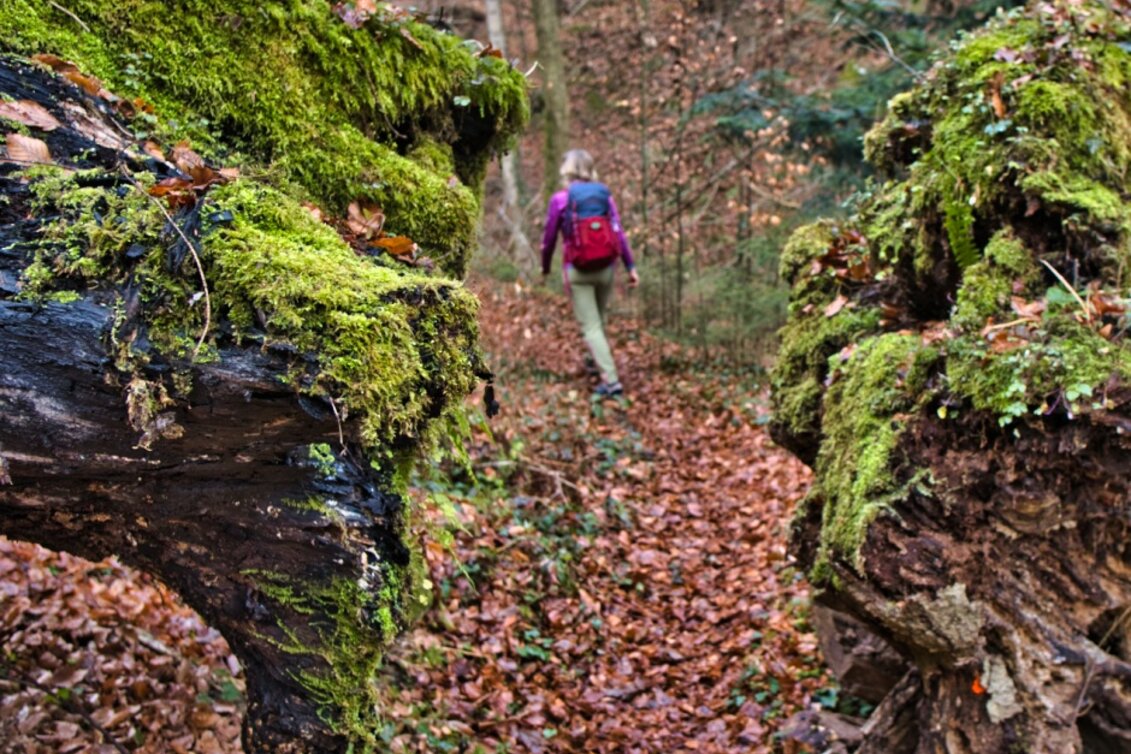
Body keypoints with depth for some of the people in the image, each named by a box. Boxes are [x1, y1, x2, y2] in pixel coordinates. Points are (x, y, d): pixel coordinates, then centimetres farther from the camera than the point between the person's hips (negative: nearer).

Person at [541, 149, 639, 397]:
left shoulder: (560, 199, -7)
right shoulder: (604, 195, 1)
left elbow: (549, 238, -2)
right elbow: (618, 233, -4)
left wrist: (545, 267, 13)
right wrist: (631, 267, -2)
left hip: (577, 270, -4)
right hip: (606, 267, 4)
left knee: (591, 326, -1)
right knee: (599, 319, 24)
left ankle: (611, 380, -9)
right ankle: (598, 359, 42)